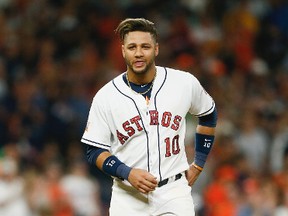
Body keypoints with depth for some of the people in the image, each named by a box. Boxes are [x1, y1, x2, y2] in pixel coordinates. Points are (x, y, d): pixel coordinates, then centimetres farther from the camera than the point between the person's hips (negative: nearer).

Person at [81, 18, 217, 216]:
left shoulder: (185, 83, -1)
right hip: (128, 197, 0)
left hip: (174, 192, 0)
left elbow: (209, 115, 18)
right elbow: (95, 152, 1)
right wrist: (128, 173, -15)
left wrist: (198, 165, 15)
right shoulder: (105, 97, -3)